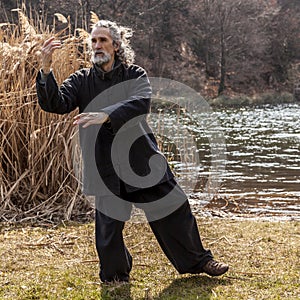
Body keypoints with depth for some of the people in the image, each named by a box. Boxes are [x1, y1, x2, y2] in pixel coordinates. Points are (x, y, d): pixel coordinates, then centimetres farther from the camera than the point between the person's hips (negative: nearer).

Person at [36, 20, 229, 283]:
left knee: (174, 209, 6)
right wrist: (46, 71, -23)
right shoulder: (82, 80, 6)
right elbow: (54, 104, -7)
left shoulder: (135, 75, 1)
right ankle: (115, 274, 23)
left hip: (143, 159, 0)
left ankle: (198, 261, 26)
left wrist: (106, 115, -34)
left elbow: (142, 102, -20)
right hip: (105, 165, 0)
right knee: (108, 221, -2)